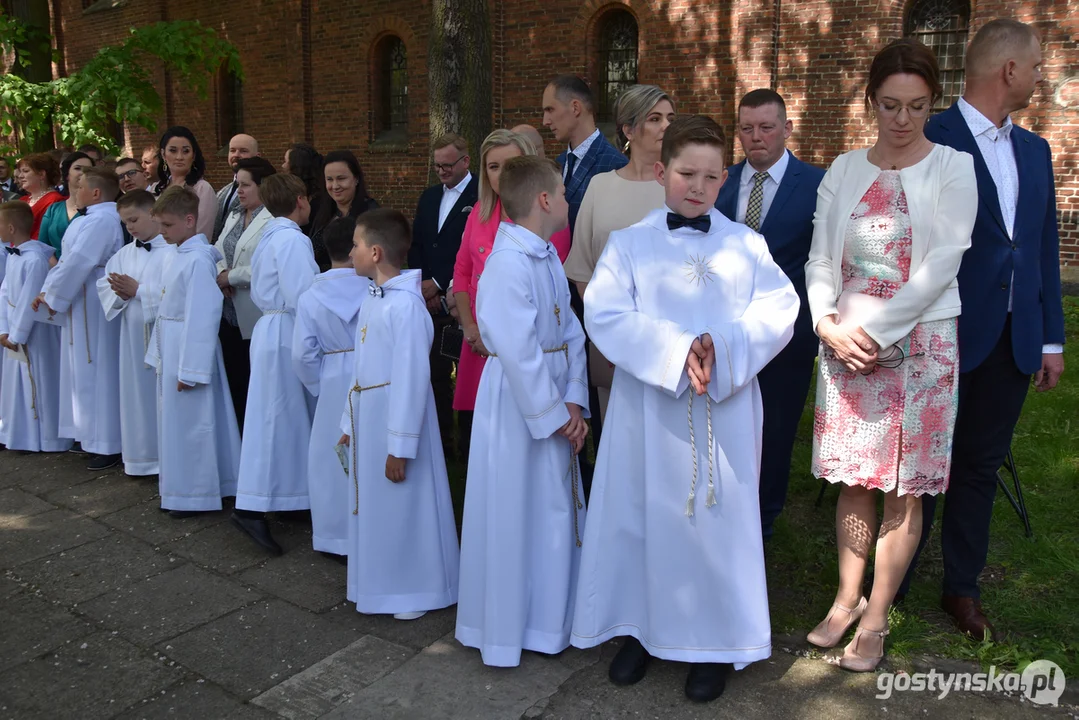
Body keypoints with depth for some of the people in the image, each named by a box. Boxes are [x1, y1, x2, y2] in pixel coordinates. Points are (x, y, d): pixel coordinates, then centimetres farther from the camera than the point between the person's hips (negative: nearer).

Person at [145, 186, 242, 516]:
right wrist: (159, 353, 14)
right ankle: (177, 483, 32)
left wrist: (190, 369, -20)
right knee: (173, 419, 18)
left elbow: (202, 317, -21)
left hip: (191, 349, -9)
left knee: (191, 422, 1)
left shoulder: (198, 259, -19)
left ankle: (194, 496, 15)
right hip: (169, 351, 9)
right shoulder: (173, 254, 9)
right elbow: (167, 308, 14)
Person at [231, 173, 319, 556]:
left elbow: (259, 292, 14)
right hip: (287, 335, -9)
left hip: (270, 328, 9)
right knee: (278, 420, -6)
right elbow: (303, 297, -22)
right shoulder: (292, 240, -14)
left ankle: (291, 493, 25)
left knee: (276, 418, 14)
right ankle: (252, 508, -3)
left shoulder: (269, 238, 14)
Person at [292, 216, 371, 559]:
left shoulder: (310, 297, -4)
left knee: (332, 457, 13)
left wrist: (320, 385, 11)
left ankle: (335, 537, 23)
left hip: (334, 386, 1)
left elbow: (303, 354, -4)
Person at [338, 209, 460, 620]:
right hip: (368, 415, 9)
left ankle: (416, 591, 22)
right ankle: (381, 582, 36)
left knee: (404, 505, 4)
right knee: (374, 502, 19)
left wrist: (400, 446, -20)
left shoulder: (405, 305, -20)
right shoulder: (372, 300, 9)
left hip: (398, 414, -9)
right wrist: (350, 424, 16)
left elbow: (412, 377, -22)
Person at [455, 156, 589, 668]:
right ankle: (506, 630, 24)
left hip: (553, 404, 9)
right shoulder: (509, 263, -20)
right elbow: (518, 352, -23)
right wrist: (554, 414, -15)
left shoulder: (548, 257, 8)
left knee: (556, 507, 17)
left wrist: (573, 401, -4)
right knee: (511, 515, 4)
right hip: (515, 403, -9)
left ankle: (547, 619, 36)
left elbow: (571, 333, 6)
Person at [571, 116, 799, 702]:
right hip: (647, 406, 0)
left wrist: (722, 345, -20)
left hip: (726, 409, 1)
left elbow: (779, 308, -4)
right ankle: (639, 627, 27)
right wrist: (676, 351, -20)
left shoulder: (746, 244, 6)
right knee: (643, 513, 8)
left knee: (719, 516, 6)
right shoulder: (629, 243, 2)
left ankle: (715, 642, 23)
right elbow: (605, 315, -10)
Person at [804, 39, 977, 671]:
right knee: (854, 481, 9)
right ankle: (847, 598, 25)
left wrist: (875, 330, -14)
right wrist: (826, 322, -9)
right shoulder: (845, 170, 7)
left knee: (904, 489, 5)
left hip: (920, 344, -2)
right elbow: (821, 258, 6)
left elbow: (941, 265, -10)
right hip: (846, 342, 3)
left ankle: (876, 618, 18)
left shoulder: (952, 167, -2)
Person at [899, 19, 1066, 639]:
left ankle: (963, 588, 28)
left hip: (1015, 340, 6)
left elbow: (1046, 248, 13)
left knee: (981, 465, 14)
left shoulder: (1034, 150, 12)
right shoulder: (930, 139, -9)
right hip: (944, 336, -6)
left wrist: (1052, 338, 9)